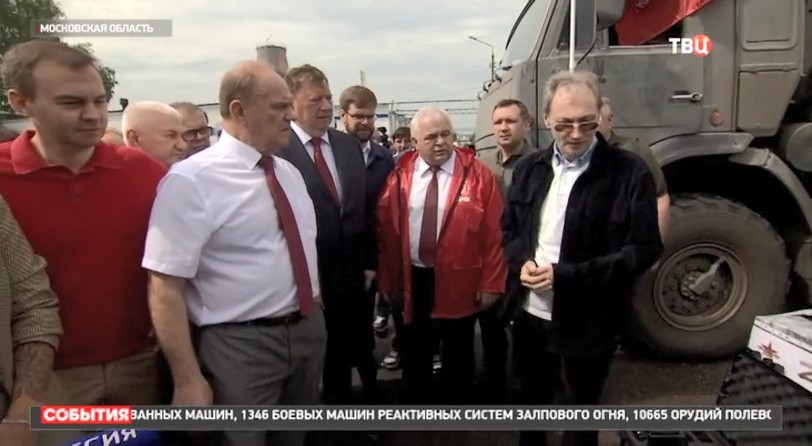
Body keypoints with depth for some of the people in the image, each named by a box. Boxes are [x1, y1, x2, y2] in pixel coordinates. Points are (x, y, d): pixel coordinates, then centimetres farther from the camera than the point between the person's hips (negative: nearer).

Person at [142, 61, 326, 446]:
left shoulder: (289, 173, 8)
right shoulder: (191, 181, -16)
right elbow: (165, 287, -19)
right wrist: (189, 381, -20)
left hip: (308, 332, 7)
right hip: (240, 345, -7)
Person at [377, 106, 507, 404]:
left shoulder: (477, 175, -8)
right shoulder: (401, 176, 0)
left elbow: (494, 232, -8)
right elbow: (387, 230, 3)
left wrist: (490, 283, -10)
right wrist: (390, 280, 2)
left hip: (458, 282, -2)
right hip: (413, 280, 3)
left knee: (458, 356, 15)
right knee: (414, 354, 17)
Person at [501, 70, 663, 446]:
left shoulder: (629, 172, -13)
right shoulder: (529, 168, 4)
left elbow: (643, 249, -16)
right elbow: (509, 228, 12)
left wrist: (564, 275, -21)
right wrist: (523, 261, -10)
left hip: (586, 323, -4)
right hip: (530, 313, 5)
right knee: (531, 401, 24)